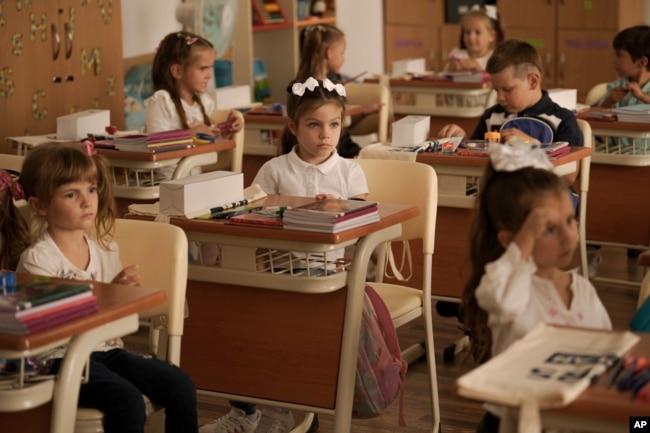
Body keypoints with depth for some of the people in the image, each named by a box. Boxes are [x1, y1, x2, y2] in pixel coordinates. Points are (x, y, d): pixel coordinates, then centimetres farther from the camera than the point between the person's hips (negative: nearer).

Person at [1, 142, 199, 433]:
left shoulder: (106, 250, 9)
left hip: (107, 350, 6)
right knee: (128, 402, -29)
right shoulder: (36, 259, -11)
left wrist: (127, 290, -8)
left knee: (181, 386, -12)